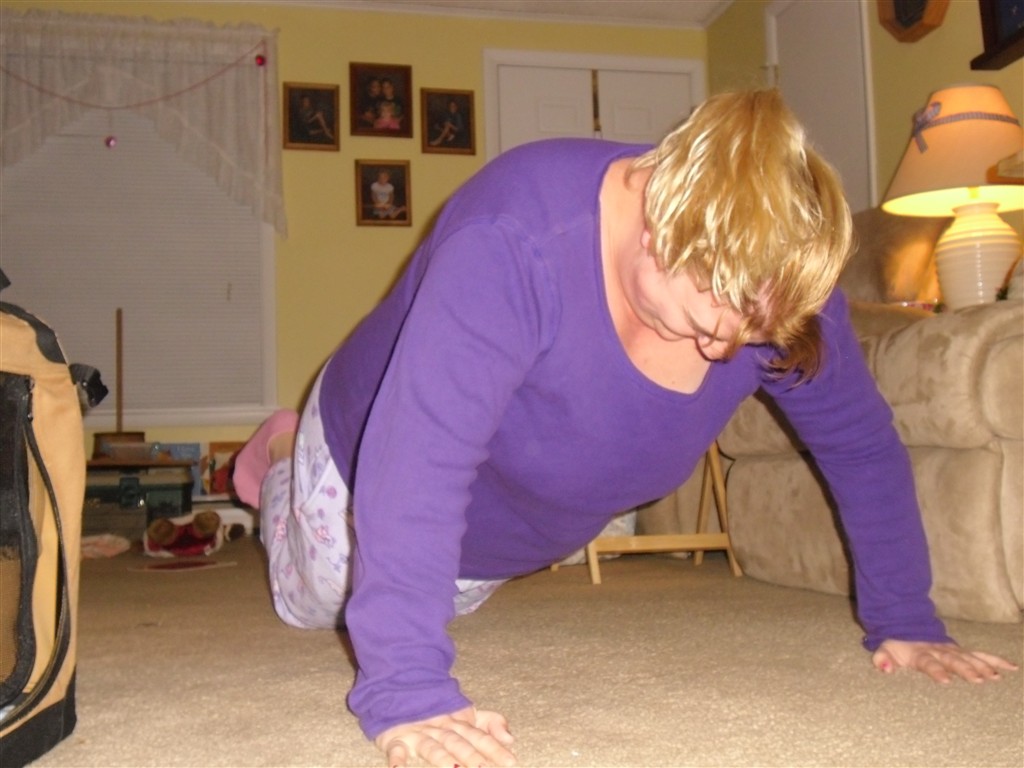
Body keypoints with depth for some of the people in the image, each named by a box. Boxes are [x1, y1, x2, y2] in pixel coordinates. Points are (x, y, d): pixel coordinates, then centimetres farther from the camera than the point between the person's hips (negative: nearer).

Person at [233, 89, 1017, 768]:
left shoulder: (776, 279, -25)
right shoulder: (514, 237, -44)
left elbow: (863, 446, -14)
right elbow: (420, 455, -50)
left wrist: (905, 623, -13)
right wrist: (406, 689, -55)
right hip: (373, 464, -4)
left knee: (445, 602, 32)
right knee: (313, 606, 25)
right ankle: (280, 457, 51)